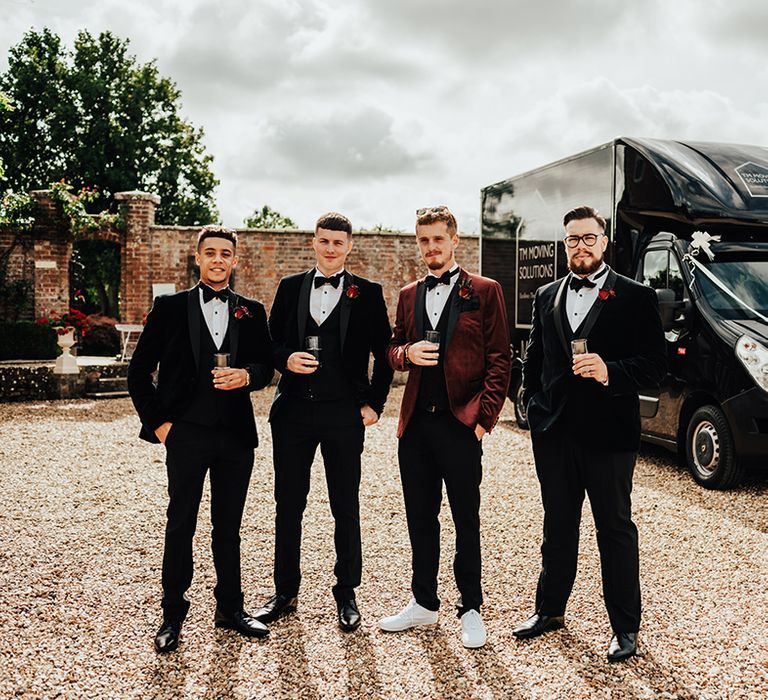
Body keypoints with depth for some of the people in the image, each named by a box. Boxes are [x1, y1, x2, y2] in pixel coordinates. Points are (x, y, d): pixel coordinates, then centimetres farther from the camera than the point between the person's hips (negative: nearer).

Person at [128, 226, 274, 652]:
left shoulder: (252, 312, 10)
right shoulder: (170, 308, 3)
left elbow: (266, 365, 10)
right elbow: (139, 370, 4)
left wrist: (247, 375, -13)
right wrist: (156, 421, -3)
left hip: (236, 433, 2)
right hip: (187, 432, -2)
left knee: (229, 526, 12)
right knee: (181, 525, 4)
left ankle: (231, 608, 25)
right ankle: (173, 615, 17)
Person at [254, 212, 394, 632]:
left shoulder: (368, 294, 2)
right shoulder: (290, 288, 9)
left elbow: (384, 353, 4)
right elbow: (271, 342, 12)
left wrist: (374, 403, -1)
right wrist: (286, 359, -9)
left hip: (344, 414, -2)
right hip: (293, 411, 2)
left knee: (346, 509, 7)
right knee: (288, 504, 10)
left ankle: (346, 594, 23)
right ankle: (285, 592, 25)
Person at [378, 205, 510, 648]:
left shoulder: (484, 291, 0)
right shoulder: (409, 295, 15)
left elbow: (499, 359, -3)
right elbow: (394, 351, 19)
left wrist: (485, 417, -11)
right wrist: (407, 354, -5)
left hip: (460, 423, -5)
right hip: (416, 423, 5)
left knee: (467, 520, 4)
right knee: (420, 517, 13)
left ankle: (471, 610, 19)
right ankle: (424, 603, 27)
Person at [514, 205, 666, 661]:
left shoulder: (635, 297, -2)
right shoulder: (547, 297, 12)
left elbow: (656, 363, -8)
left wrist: (610, 372, -23)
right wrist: (534, 405, 7)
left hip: (608, 434, -4)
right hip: (554, 434, 5)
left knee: (615, 529, 6)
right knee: (558, 526, 16)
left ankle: (626, 627, 19)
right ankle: (550, 610, 31)